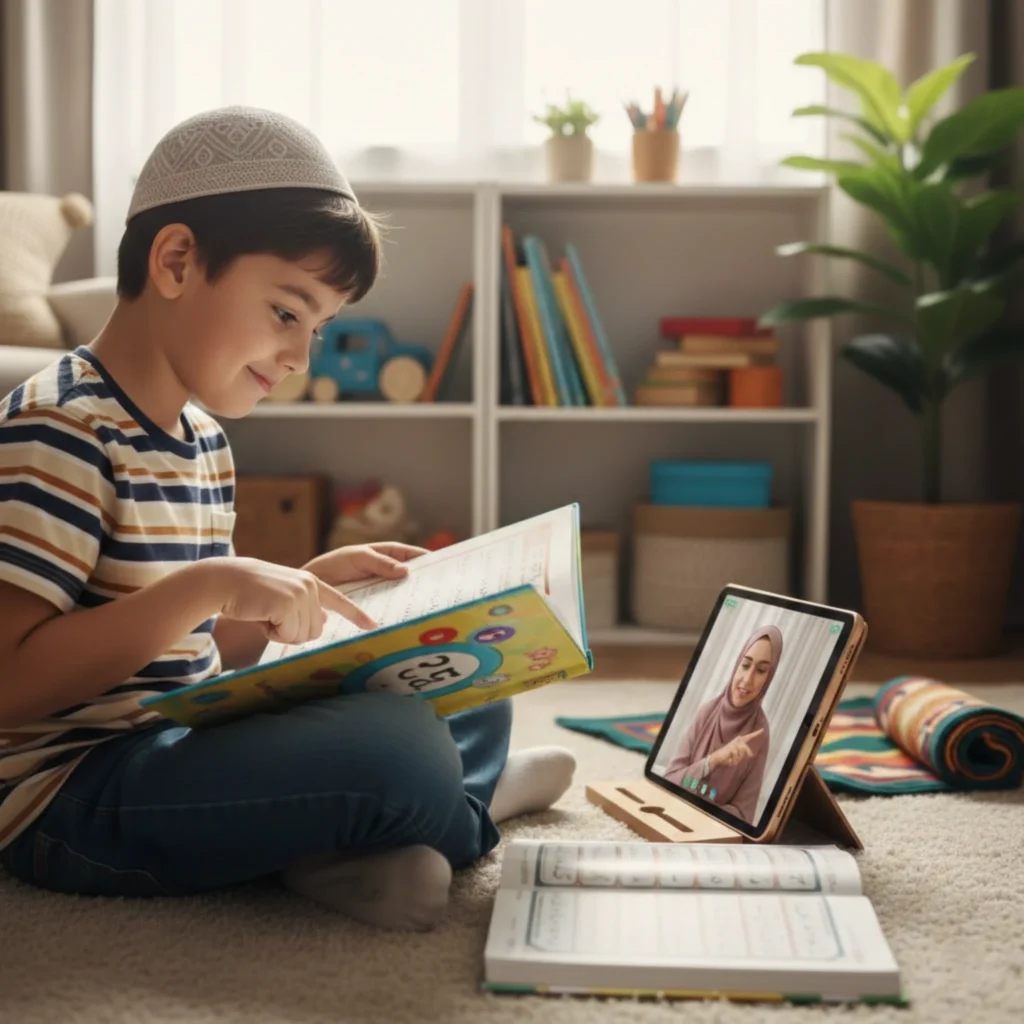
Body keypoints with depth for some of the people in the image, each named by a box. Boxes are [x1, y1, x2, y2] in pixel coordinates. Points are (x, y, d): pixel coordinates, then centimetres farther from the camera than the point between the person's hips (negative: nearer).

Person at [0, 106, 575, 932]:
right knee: (395, 744, -29)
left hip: (178, 749, 9)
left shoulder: (201, 438, 11)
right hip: (70, 798, -9)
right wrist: (205, 585, -29)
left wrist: (310, 583, 1)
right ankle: (464, 811, 4)